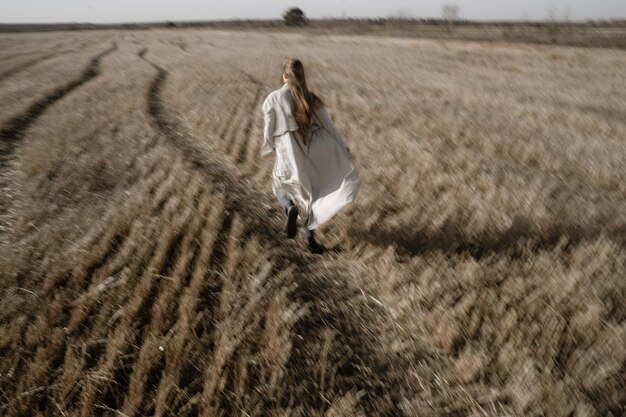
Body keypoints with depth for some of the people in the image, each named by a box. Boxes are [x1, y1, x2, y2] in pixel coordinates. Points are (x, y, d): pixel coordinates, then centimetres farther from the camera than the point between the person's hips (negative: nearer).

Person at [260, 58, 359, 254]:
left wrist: (269, 147, 19)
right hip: (311, 155, 3)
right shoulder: (311, 100, -2)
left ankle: (290, 208, -9)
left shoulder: (273, 99, -9)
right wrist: (344, 151, 10)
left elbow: (269, 130, -2)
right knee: (307, 195, 21)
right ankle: (310, 238, 21)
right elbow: (329, 127, 1)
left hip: (287, 155, -2)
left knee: (280, 187, 24)